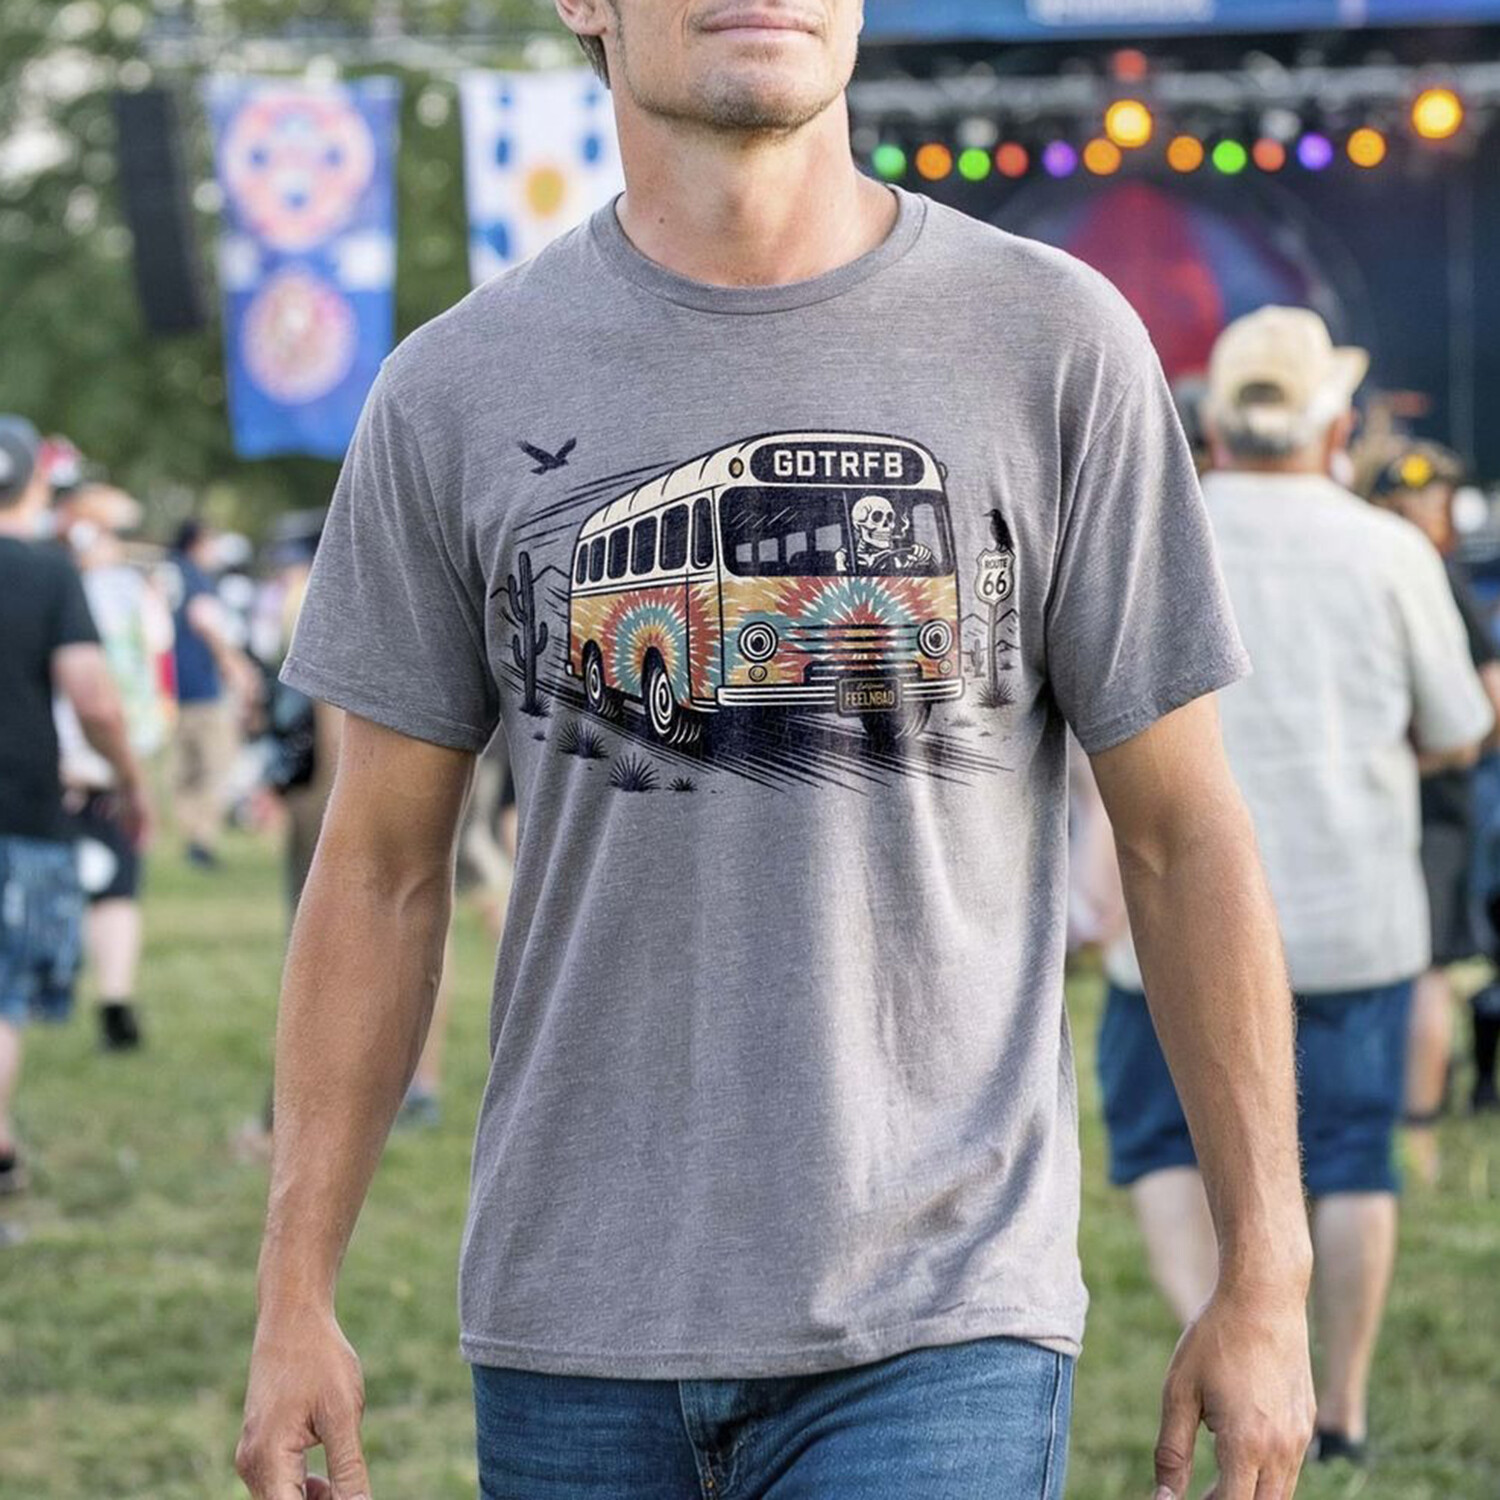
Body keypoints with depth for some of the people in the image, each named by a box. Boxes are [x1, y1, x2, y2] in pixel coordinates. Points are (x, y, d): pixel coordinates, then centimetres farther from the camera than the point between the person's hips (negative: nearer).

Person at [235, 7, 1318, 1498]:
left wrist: (1264, 1277, 1)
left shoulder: (1053, 342, 0)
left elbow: (1181, 834, 2)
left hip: (940, 1321, -2)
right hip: (571, 1322, 2)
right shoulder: (453, 393, 4)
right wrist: (294, 1298, 3)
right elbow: (382, 873, 7)